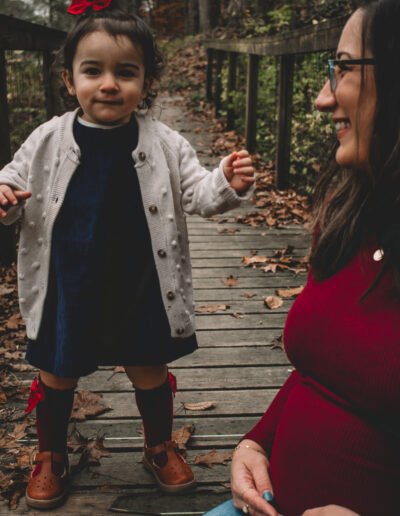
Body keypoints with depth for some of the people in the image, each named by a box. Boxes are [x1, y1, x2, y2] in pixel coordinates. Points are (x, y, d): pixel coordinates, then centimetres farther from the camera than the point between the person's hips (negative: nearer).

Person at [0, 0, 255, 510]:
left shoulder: (164, 144, -7)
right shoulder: (47, 142, -7)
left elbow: (196, 192, -5)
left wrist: (228, 183, -27)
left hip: (140, 287, 0)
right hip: (68, 290, 1)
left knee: (149, 371, 15)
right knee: (57, 375, 16)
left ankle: (159, 446, 43)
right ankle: (50, 455, 42)